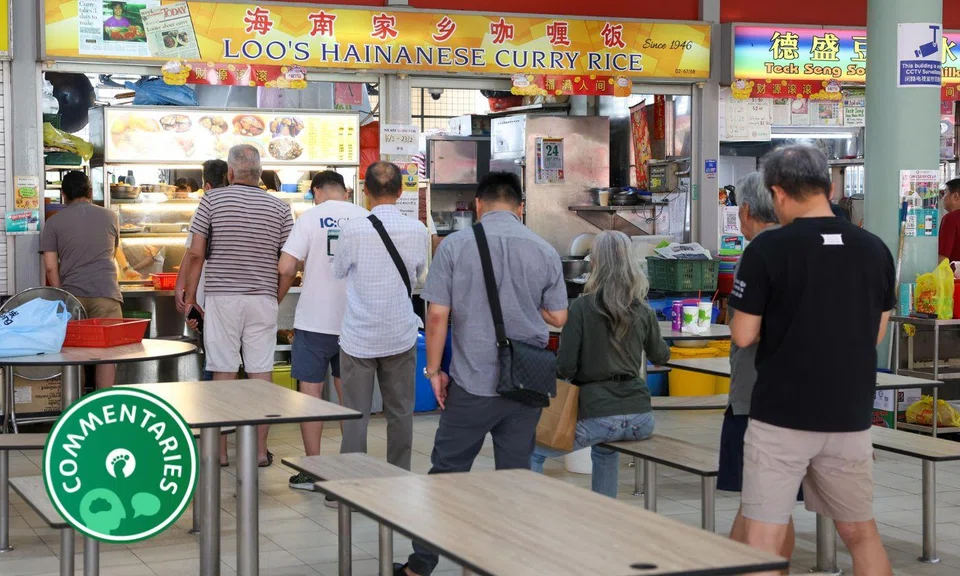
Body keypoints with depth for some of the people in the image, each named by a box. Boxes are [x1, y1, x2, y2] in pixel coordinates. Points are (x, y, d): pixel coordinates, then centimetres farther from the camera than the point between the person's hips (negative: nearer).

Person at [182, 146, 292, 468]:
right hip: (263, 299, 1)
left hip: (221, 296, -1)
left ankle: (220, 452, 7)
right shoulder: (279, 208, 4)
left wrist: (190, 297, 5)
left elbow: (196, 252, -3)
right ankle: (260, 451, 7)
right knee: (261, 374, 4)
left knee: (223, 374, 2)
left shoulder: (212, 200, -1)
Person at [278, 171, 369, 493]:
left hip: (315, 321, -3)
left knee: (310, 393, 5)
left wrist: (279, 298, 5)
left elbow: (286, 267, -13)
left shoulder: (310, 218, -8)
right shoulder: (366, 218, 1)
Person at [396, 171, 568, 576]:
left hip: (472, 381, -2)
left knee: (447, 470, 6)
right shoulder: (545, 252, 1)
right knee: (515, 474, 9)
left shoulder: (455, 246, -6)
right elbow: (558, 318, 9)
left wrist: (434, 369, 2)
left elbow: (437, 315, -8)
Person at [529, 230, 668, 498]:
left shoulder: (582, 307, -8)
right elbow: (660, 356, 22)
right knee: (605, 449, 39)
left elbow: (565, 367, -11)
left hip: (597, 414, -5)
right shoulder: (643, 311, 5)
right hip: (640, 419, 5)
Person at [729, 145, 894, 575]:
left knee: (763, 537, 0)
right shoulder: (875, 249, 3)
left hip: (781, 417, -4)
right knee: (860, 532, 17)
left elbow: (744, 336, -7)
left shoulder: (767, 249, -10)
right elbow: (877, 333, 13)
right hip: (850, 416, 4)